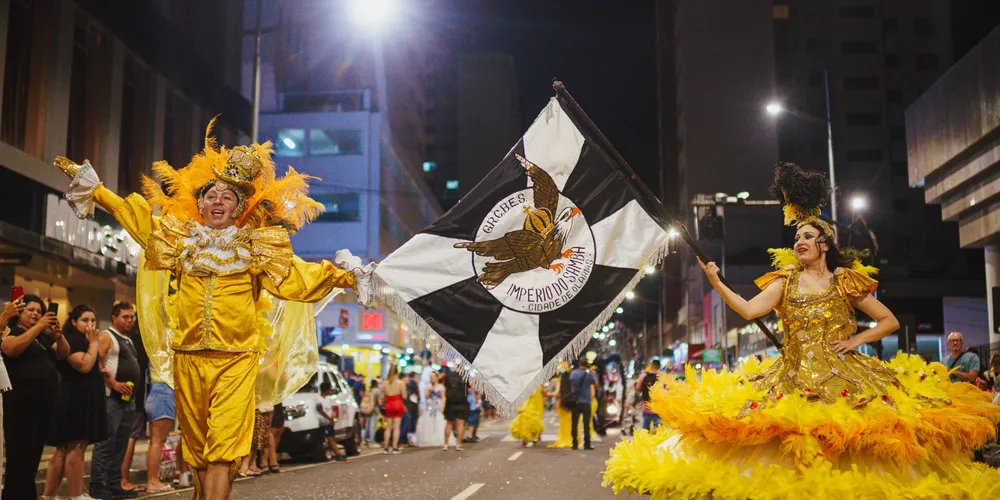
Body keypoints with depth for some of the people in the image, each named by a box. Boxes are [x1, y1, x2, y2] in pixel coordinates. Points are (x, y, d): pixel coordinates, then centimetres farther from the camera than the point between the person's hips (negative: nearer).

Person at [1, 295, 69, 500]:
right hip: (21, 401, -6)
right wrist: (38, 327, -24)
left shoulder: (44, 336, 19)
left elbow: (63, 354, 9)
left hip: (45, 401, 7)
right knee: (20, 453, -7)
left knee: (35, 453, 9)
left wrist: (59, 335, -10)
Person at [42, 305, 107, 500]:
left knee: (64, 449, 10)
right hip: (74, 401, -11)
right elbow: (84, 366, -23)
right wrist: (94, 343, -14)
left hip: (84, 401, 11)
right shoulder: (71, 339, -11)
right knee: (75, 448, -7)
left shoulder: (83, 341, 19)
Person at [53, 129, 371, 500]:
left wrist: (344, 276, -3)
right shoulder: (181, 238, 12)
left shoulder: (258, 247, 7)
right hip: (188, 357, 3)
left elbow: (298, 275, 5)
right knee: (196, 447, 10)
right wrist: (94, 189, 24)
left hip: (236, 360, -3)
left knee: (224, 446, -10)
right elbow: (133, 214, 20)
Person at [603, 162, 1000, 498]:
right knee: (790, 448, -11)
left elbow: (890, 321, 9)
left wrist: (856, 340, -3)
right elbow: (748, 310, -7)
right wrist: (717, 283, -17)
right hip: (793, 378, 2)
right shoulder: (786, 281, 8)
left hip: (842, 376, -1)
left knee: (845, 447, -15)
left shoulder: (845, 283, 5)